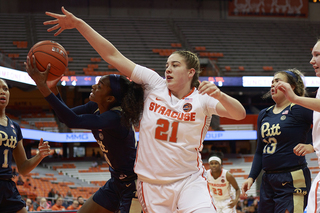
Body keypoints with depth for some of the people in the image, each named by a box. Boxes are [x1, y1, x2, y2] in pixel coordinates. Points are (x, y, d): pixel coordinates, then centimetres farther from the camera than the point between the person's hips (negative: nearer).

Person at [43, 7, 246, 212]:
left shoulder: (202, 99, -5)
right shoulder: (155, 85, 0)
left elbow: (240, 114, -19)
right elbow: (113, 56, -2)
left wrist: (220, 95, -39)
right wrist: (78, 23, -4)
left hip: (189, 181, -2)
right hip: (152, 185, 2)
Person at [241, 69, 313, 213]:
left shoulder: (300, 109, -5)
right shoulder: (264, 114, 14)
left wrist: (311, 147, -21)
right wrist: (252, 177, 12)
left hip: (292, 181, -7)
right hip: (268, 180, 7)